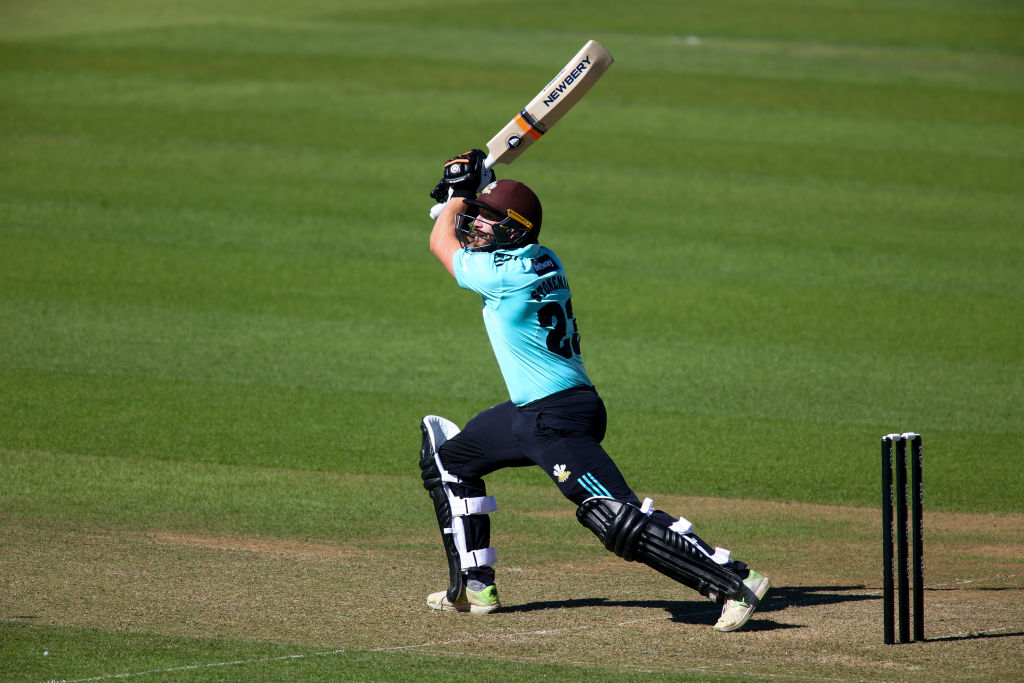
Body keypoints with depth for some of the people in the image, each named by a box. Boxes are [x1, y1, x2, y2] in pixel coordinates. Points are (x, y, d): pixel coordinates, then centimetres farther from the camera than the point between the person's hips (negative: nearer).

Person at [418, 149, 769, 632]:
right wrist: (463, 195, 24)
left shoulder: (506, 273, -18)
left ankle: (735, 583, -22)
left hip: (560, 421, -11)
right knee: (448, 456, 23)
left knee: (622, 523, -19)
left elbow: (442, 242, 1)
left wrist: (459, 190, 13)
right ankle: (474, 587, 25)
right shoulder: (539, 262, 8)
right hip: (530, 413, 11)